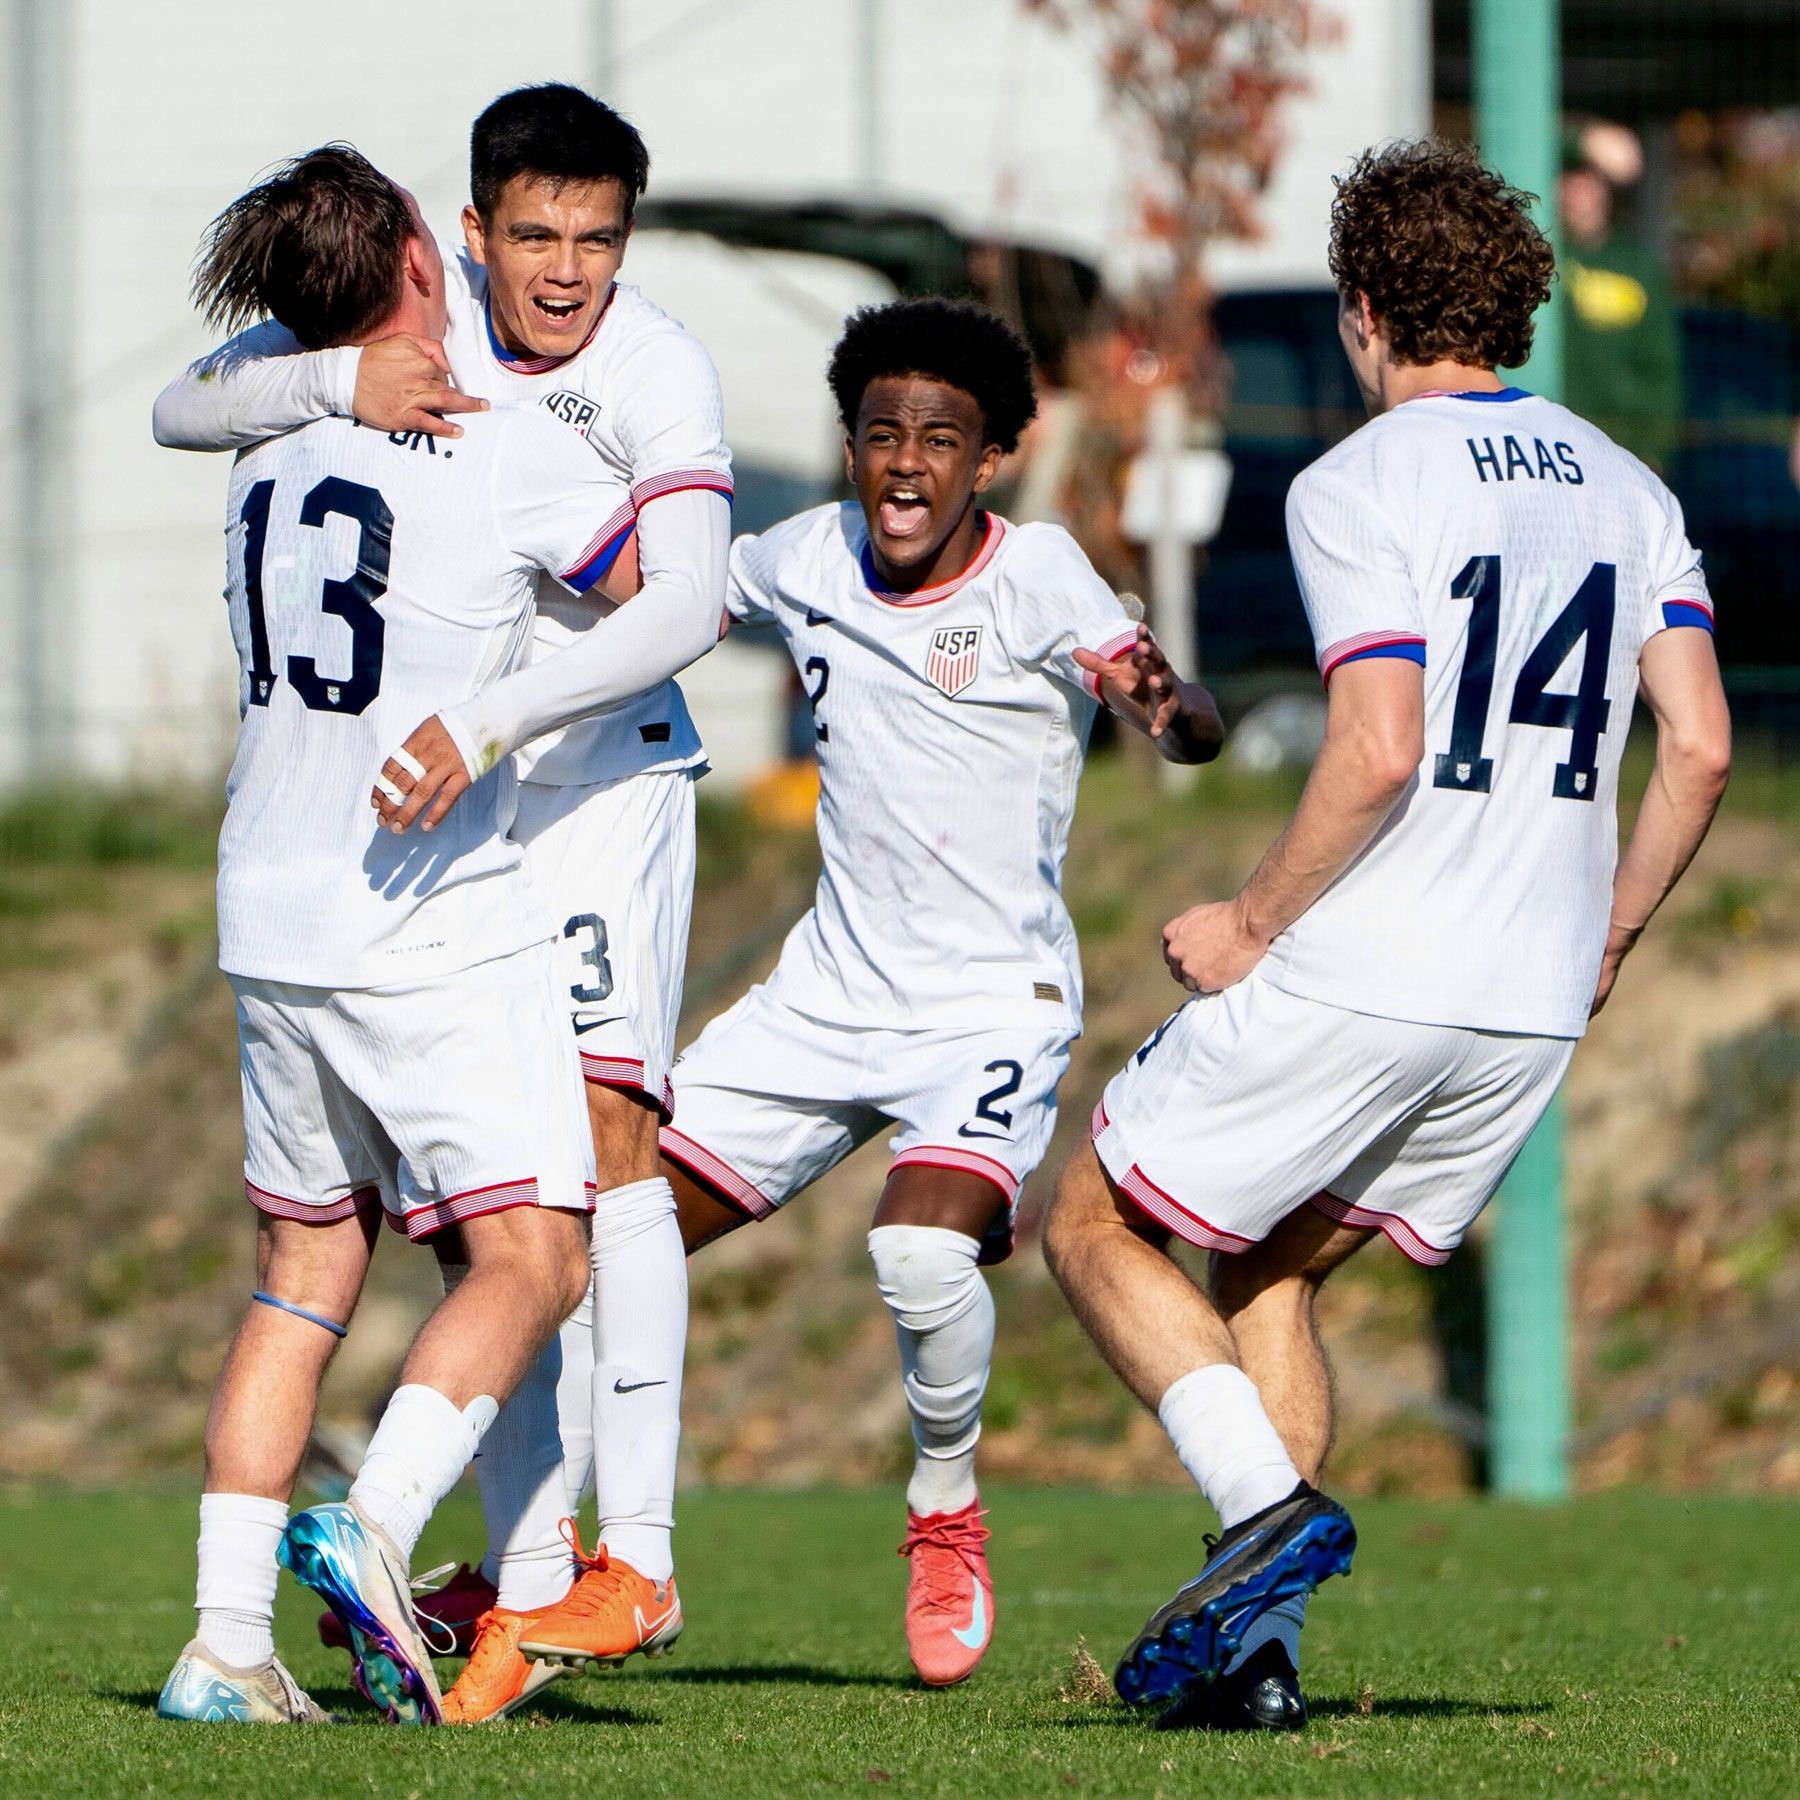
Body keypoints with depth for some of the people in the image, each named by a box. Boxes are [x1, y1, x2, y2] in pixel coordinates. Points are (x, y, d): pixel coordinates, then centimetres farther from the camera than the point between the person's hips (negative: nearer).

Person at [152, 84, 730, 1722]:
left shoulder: (661, 373, -15)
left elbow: (683, 608, -28)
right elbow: (185, 411, -7)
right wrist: (339, 382, -27)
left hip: (602, 776, -4)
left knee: (604, 1126, -18)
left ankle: (638, 1554, -17)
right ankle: (521, 1586, 2)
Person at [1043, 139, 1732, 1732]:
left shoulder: (1358, 488, -9)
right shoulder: (1626, 489, 11)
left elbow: (1379, 756, -20)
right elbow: (1700, 750, 5)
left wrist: (1253, 923, -8)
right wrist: (1605, 944, 17)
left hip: (1359, 982, -7)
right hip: (1537, 1007, 7)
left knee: (1097, 1226, 10)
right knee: (1269, 1271, 21)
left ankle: (1268, 1508, -9)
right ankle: (1261, 1642, 9)